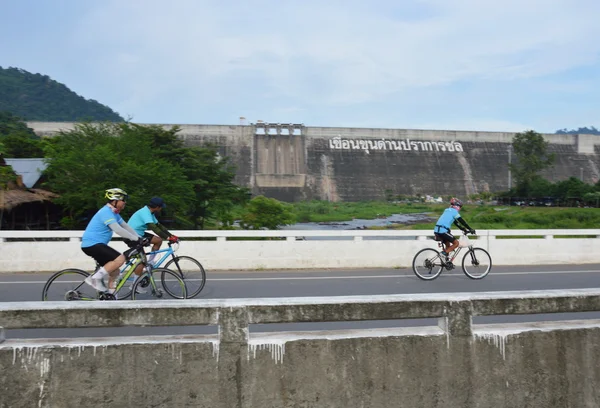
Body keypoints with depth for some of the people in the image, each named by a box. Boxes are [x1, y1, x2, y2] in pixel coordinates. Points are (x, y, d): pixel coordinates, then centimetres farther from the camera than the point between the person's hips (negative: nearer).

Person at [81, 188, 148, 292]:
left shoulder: (114, 213, 13)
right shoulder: (106, 212, -18)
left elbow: (126, 227, 14)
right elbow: (118, 229, -26)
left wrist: (140, 238, 6)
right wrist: (137, 239, -23)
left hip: (97, 244, 10)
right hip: (91, 244, -10)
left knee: (114, 272, 10)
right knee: (120, 259, -24)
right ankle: (95, 278, -13)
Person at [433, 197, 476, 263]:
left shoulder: (448, 211, 25)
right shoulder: (454, 211, -2)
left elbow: (456, 222, 30)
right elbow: (462, 221, -5)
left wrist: (463, 229, 30)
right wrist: (470, 229, 0)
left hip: (437, 230, 9)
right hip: (443, 231, -9)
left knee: (448, 245, 22)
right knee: (456, 243, -2)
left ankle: (446, 261, 20)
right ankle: (444, 253, -11)